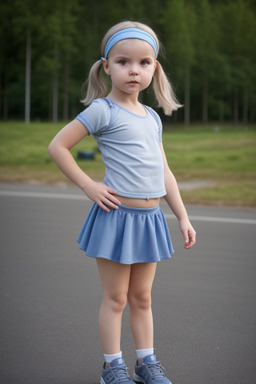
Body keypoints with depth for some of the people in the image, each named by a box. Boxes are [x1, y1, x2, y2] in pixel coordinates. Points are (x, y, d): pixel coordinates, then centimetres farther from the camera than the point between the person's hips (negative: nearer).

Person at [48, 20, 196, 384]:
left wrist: (183, 217, 15)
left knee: (142, 297, 15)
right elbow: (57, 146, -11)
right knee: (115, 298, 4)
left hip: (150, 218, 6)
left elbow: (164, 172, 16)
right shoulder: (103, 110, -10)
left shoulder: (152, 117, 11)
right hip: (117, 215, -6)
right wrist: (89, 186, -11)